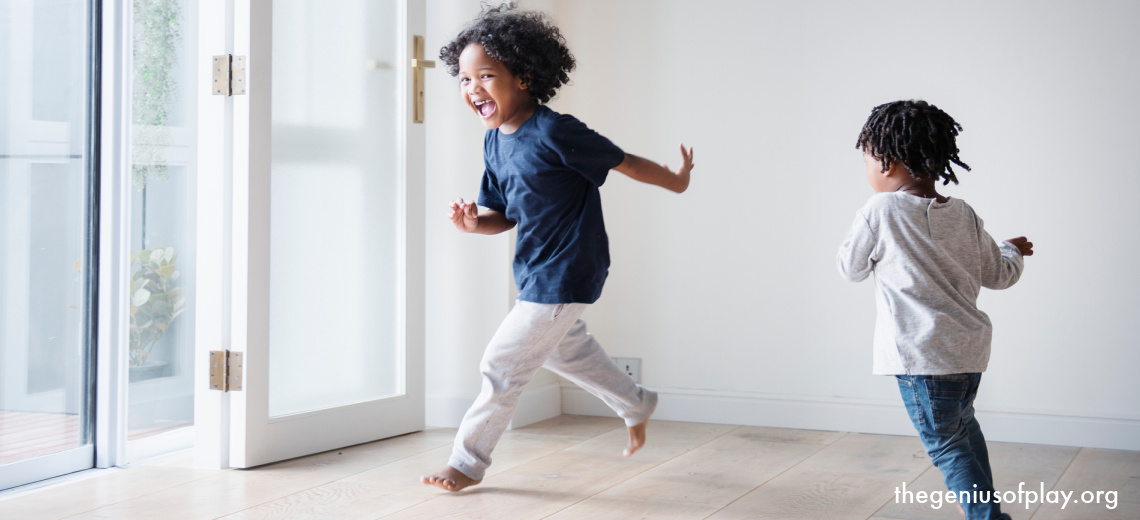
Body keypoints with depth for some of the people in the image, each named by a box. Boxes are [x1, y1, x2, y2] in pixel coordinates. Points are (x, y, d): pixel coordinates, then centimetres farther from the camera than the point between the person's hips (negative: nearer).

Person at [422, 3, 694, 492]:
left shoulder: (554, 132, -24)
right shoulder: (494, 143, 1)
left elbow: (624, 162, -13)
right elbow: (505, 215, 7)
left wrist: (676, 179, -1)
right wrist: (473, 221, -14)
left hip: (564, 274, -9)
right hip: (536, 271, 9)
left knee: (503, 365, -5)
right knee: (567, 349, 28)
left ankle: (467, 462, 10)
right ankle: (637, 405, 50)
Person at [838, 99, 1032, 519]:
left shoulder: (879, 212, -12)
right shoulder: (964, 215, 4)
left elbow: (851, 269, 1)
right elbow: (999, 275, 12)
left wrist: (858, 233, 18)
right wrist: (1013, 250, 33)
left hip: (923, 354, -7)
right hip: (969, 344, 7)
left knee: (945, 444, 2)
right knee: (963, 424, 28)